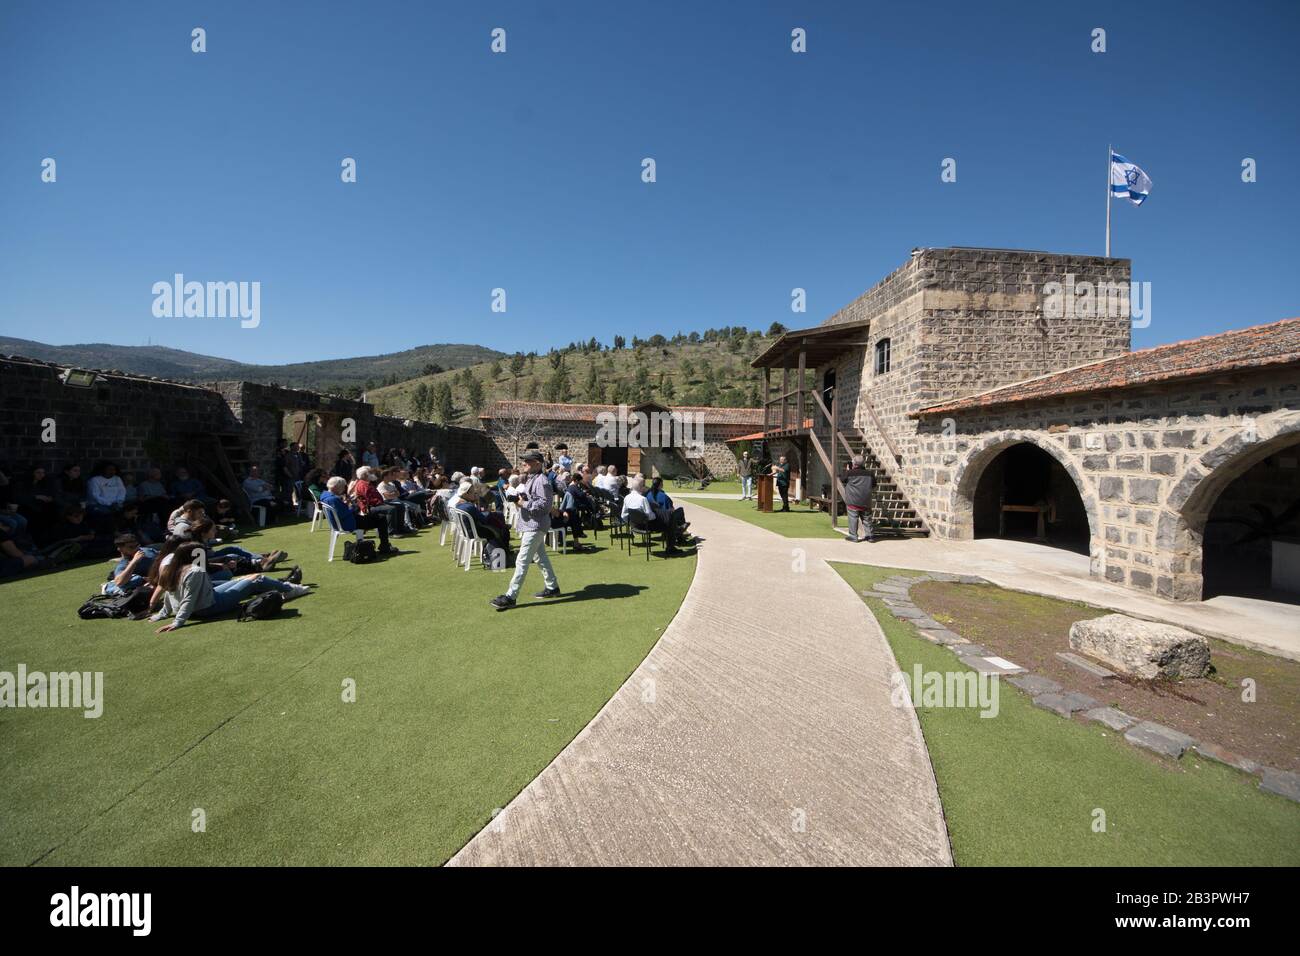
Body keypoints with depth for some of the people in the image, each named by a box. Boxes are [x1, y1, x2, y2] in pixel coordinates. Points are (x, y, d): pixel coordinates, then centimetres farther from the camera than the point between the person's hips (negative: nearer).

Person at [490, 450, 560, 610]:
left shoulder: (541, 481, -17)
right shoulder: (527, 479, 14)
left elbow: (546, 504, -23)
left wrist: (524, 504, -21)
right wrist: (518, 499, 4)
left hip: (535, 526, -11)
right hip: (528, 524, 11)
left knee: (522, 561, -9)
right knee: (540, 558, 18)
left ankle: (511, 596, -5)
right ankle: (552, 587, 30)